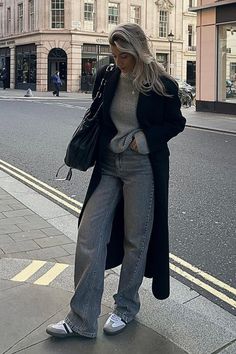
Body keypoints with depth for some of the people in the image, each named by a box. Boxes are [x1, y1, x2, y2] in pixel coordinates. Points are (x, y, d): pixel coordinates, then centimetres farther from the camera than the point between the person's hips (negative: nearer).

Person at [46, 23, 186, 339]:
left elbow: (176, 123, 1)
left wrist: (144, 140, -12)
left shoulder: (162, 86, -9)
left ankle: (126, 307, 28)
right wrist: (101, 146, 3)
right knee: (89, 234, -2)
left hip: (143, 168, -4)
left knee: (136, 240, 7)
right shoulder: (106, 78, 2)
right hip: (108, 166, 4)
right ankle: (81, 319, 7)